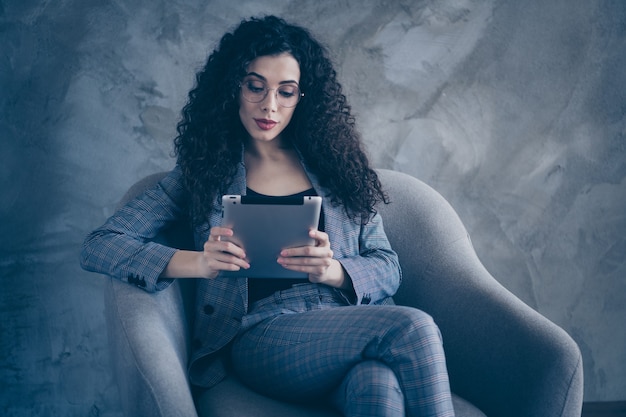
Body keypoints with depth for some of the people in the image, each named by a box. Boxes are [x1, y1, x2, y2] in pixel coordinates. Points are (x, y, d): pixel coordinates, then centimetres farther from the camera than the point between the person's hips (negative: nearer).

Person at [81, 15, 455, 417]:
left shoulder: (334, 165, 18)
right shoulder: (203, 173, 13)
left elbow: (387, 268, 14)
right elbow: (99, 246, 4)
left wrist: (333, 271, -10)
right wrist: (200, 263, -13)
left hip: (353, 329, 2)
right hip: (261, 335, -2)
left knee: (379, 384, -37)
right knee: (412, 329, -31)